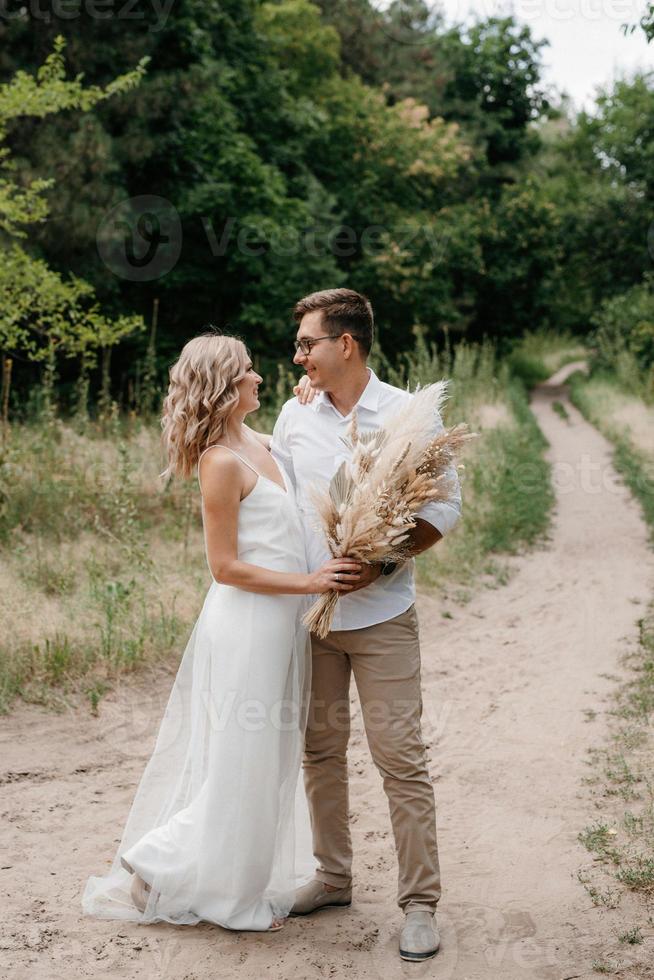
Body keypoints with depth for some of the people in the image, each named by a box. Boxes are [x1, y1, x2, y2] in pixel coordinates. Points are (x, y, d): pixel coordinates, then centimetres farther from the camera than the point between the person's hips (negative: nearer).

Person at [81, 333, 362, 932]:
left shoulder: (258, 443, 9)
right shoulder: (222, 462, -17)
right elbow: (226, 567, -18)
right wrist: (308, 582, -20)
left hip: (280, 623, 9)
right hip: (248, 622, -9)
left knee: (268, 760, 17)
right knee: (242, 761, 1)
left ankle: (247, 878, 32)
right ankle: (161, 864, 16)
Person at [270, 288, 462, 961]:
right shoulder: (294, 416, 6)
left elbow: (446, 506, -6)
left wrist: (380, 561, -16)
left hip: (381, 616, -4)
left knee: (400, 756, -4)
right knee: (320, 749, 12)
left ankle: (420, 901, 6)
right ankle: (332, 876, 27)